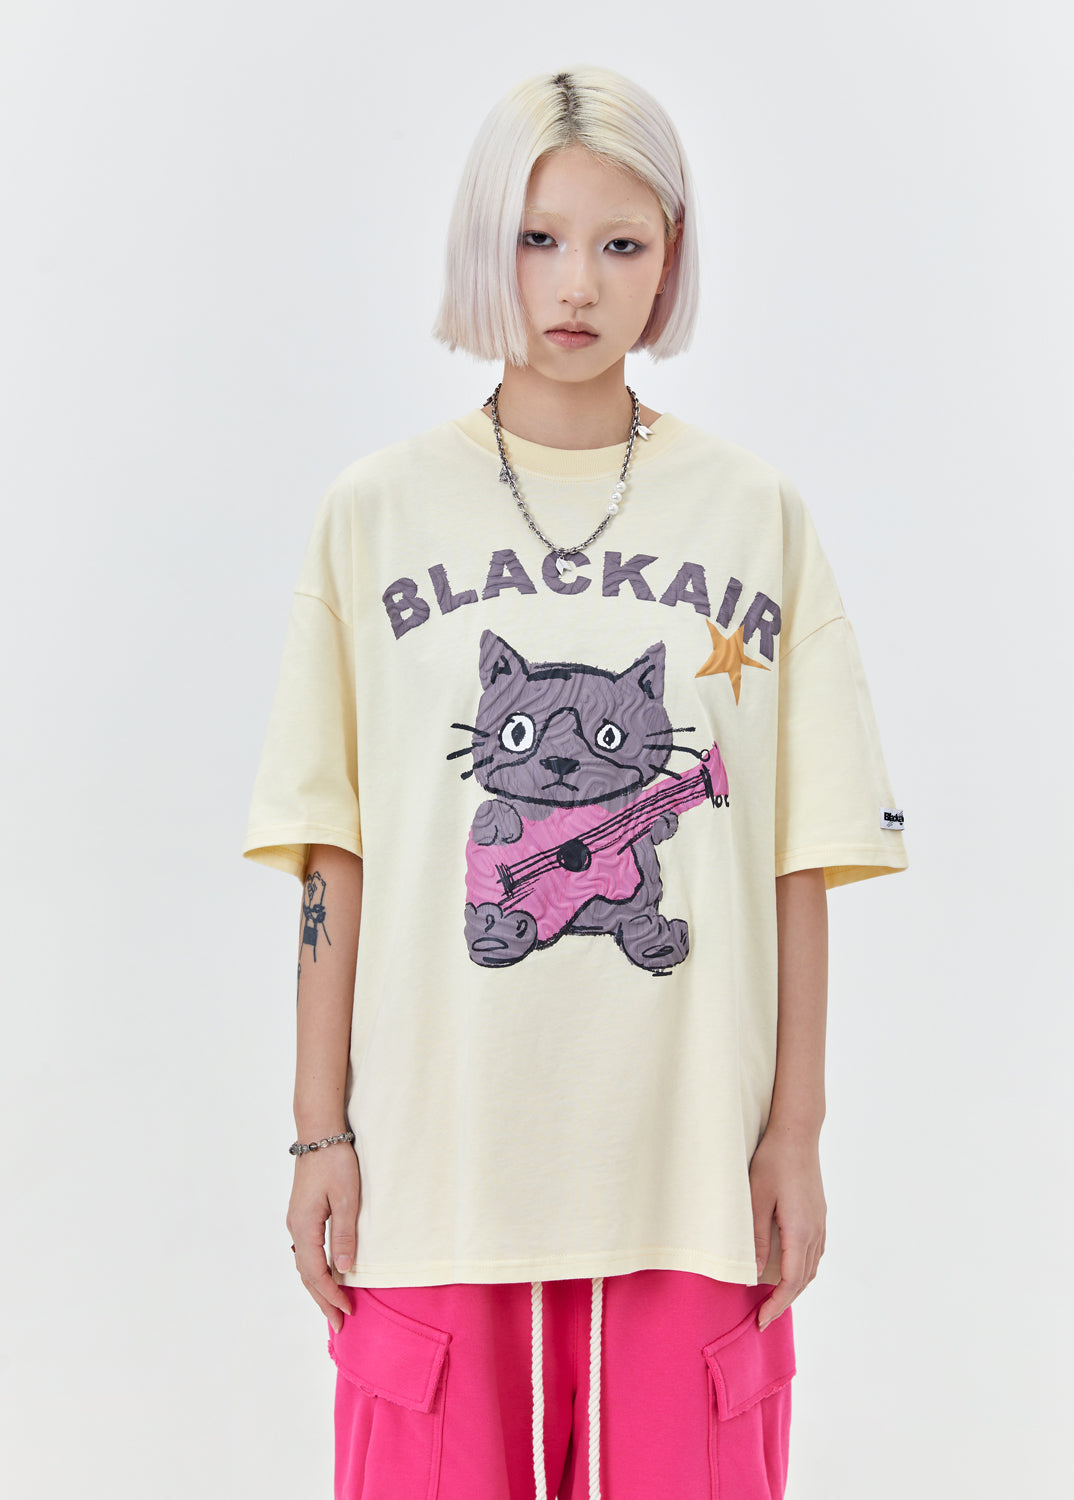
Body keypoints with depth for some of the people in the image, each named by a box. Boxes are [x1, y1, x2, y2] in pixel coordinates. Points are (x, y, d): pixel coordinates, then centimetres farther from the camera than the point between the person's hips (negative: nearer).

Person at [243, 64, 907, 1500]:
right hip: (438, 1156, 0)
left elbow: (798, 865, 4)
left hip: (690, 1163, 1)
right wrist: (321, 1130, 0)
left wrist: (795, 1133, 2)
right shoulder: (377, 513, 3)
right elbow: (335, 857, 2)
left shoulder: (758, 516, 4)